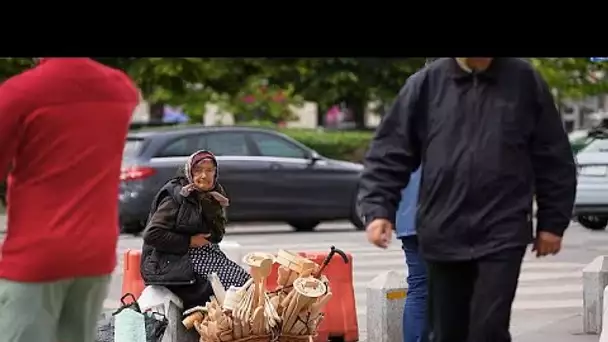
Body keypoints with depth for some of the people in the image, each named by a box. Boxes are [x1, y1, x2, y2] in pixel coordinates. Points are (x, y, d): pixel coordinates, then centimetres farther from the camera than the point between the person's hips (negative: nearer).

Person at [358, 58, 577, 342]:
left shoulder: (524, 81, 0)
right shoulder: (426, 83, 2)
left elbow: (553, 157, 6)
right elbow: (390, 151, 4)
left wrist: (552, 221, 6)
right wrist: (378, 209, -8)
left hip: (502, 234, -2)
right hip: (444, 234, 2)